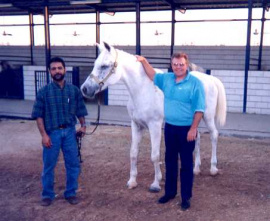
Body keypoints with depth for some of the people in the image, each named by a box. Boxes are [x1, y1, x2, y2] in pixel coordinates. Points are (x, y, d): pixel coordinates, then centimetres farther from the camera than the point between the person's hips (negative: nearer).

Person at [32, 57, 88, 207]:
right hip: (52, 133, -2)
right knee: (48, 165, 8)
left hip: (69, 132, 2)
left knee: (73, 164, 7)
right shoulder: (44, 92, -4)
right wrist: (44, 134, -11)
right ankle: (47, 195, 25)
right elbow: (39, 115, -5)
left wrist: (83, 125, -3)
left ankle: (70, 193, 24)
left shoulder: (74, 90, 2)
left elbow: (79, 111, 10)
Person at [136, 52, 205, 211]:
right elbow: (153, 76, 22)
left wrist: (193, 129, -17)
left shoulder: (195, 83, -12)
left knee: (186, 163, 5)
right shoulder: (166, 79, 4)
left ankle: (186, 196, 17)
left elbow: (199, 109, -14)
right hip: (170, 127, 5)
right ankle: (170, 192, 29)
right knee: (170, 161, 15)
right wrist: (144, 61, 12)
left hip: (186, 129, -5)